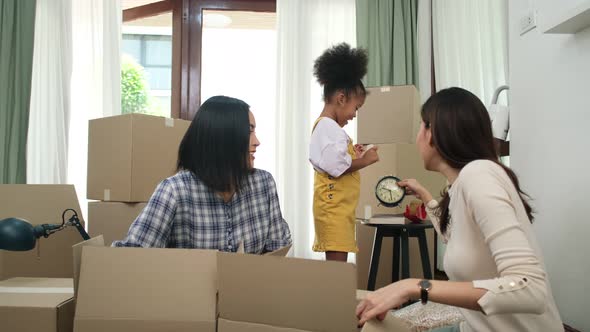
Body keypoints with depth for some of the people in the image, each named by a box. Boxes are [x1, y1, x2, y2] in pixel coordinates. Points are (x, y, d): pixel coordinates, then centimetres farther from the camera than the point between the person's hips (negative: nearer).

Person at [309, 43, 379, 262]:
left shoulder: (323, 126, 17)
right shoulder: (330, 128, -15)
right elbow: (336, 167, -23)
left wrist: (350, 153, 13)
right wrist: (364, 161, -10)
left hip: (336, 207, 10)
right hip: (334, 208, -10)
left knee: (336, 263, 13)